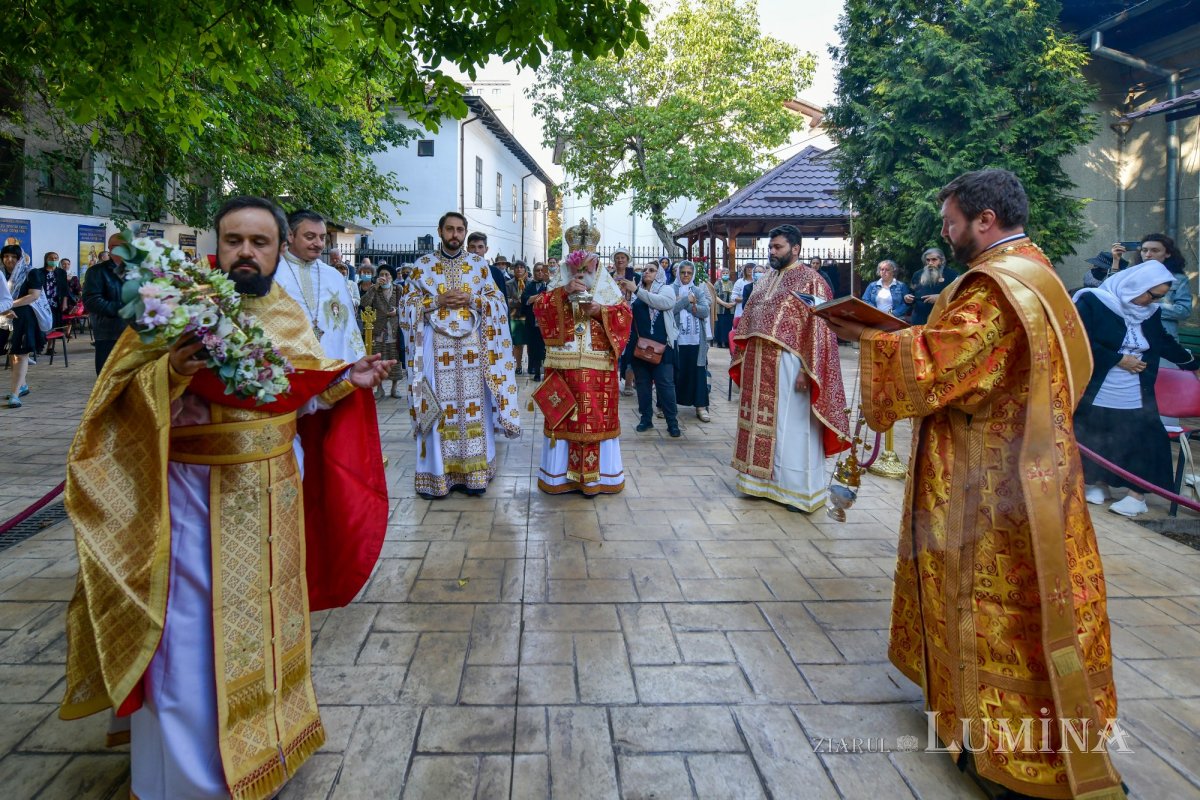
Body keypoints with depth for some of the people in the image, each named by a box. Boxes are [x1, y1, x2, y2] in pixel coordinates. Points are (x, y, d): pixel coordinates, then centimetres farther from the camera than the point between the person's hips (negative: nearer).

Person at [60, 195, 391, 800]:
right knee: (192, 640, 3)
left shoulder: (288, 317, 6)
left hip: (270, 495, 5)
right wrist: (171, 373, -32)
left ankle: (262, 740, 40)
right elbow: (126, 405, -14)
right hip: (195, 496, -5)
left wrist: (346, 382, 0)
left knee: (261, 623, 18)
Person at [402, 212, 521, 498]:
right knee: (439, 408, -1)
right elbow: (408, 303, 4)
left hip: (472, 344, 1)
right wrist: (438, 301, -11)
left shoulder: (478, 264, 8)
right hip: (437, 345, -1)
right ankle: (437, 473, 7)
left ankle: (473, 472, 9)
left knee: (473, 407, 2)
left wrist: (471, 299, -10)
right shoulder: (423, 265, 6)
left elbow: (498, 300, 7)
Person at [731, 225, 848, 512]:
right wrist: (743, 359, 12)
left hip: (787, 365, -7)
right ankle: (763, 481, 23)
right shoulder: (765, 282, 15)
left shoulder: (811, 281, -7)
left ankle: (799, 490, 11)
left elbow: (818, 329, -13)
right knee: (761, 423, 11)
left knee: (791, 428, 0)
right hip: (759, 365, 7)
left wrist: (806, 371, -19)